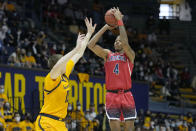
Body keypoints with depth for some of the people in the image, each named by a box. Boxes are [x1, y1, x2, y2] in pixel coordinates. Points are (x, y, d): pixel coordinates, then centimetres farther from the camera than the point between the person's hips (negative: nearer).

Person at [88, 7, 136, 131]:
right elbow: (91, 45, 1)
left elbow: (125, 43, -17)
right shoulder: (107, 54, 13)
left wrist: (120, 21, -15)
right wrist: (105, 27, -1)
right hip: (112, 96, 2)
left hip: (126, 96, -2)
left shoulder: (130, 55, 5)